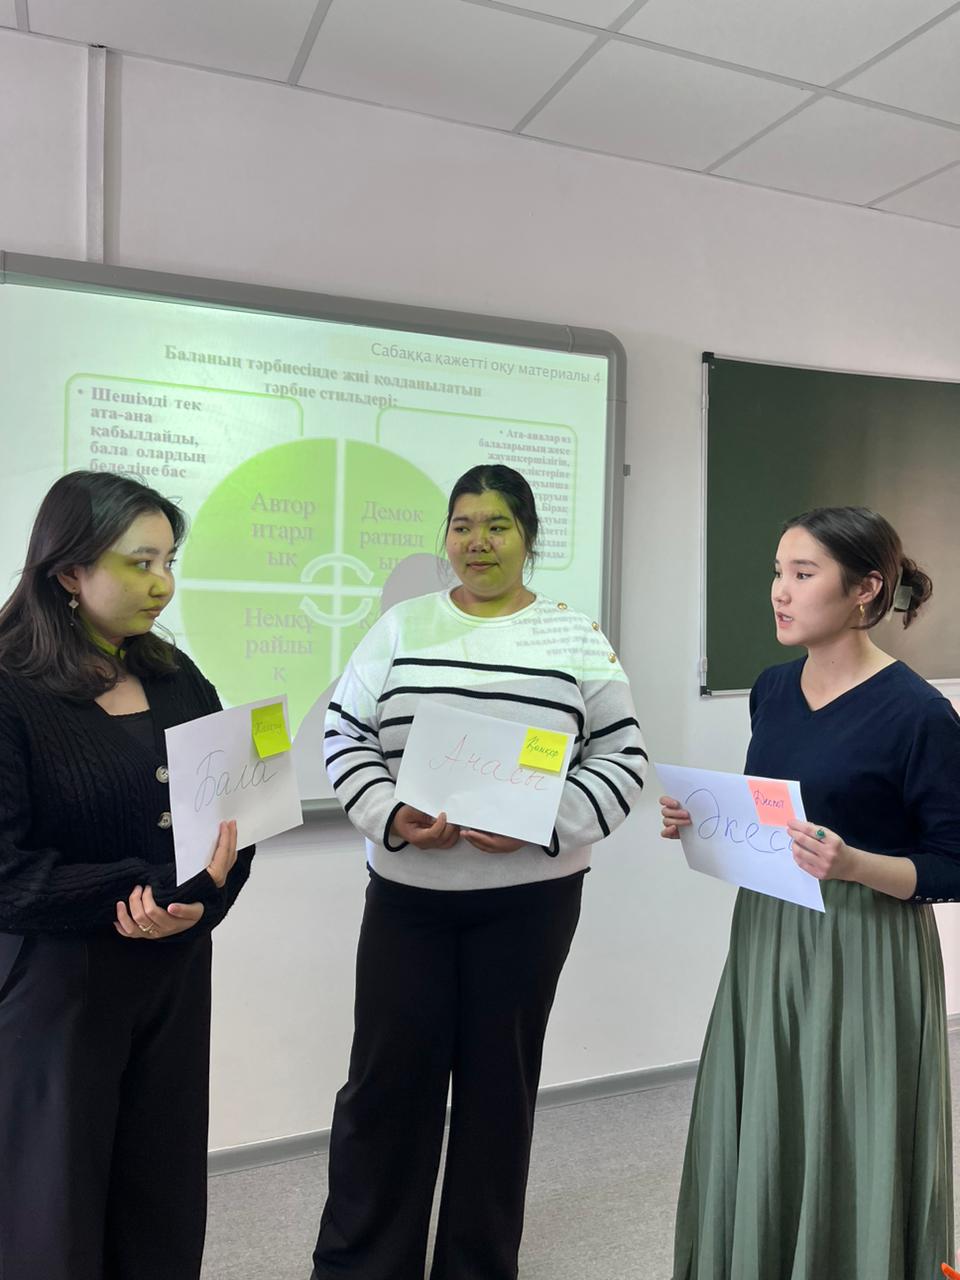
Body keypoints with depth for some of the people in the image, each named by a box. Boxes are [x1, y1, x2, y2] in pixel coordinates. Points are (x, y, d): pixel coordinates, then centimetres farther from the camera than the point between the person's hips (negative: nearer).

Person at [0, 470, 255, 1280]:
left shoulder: (178, 681, 4)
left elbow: (234, 818, 1)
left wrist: (200, 903, -18)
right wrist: (157, 890, -24)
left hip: (175, 976, 5)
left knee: (164, 1202, 16)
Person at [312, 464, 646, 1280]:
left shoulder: (576, 638, 0)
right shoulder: (403, 625, 3)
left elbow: (623, 759, -1)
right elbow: (345, 735, 4)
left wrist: (544, 821, -16)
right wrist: (388, 815, -13)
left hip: (529, 895, 0)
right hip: (408, 888, 1)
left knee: (499, 1079, 12)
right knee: (386, 1077, 7)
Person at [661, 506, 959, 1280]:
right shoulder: (773, 689, 3)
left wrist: (853, 865, -27)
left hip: (863, 962, -6)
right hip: (765, 940, 6)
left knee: (848, 1160, 9)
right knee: (752, 1147, 16)